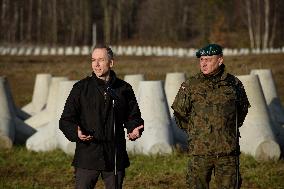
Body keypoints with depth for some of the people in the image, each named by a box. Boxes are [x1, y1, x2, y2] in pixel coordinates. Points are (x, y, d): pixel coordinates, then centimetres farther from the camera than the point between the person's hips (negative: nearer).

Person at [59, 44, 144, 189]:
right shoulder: (81, 88, 2)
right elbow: (66, 120, 1)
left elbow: (133, 116, 17)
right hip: (87, 156, -2)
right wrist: (75, 132, -20)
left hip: (115, 157, 2)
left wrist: (134, 129, -6)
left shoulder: (124, 89, 7)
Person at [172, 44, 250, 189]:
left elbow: (243, 108, 20)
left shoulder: (234, 84, 4)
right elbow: (179, 113, 11)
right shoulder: (190, 85, 1)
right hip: (199, 151, 0)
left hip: (228, 151, 1)